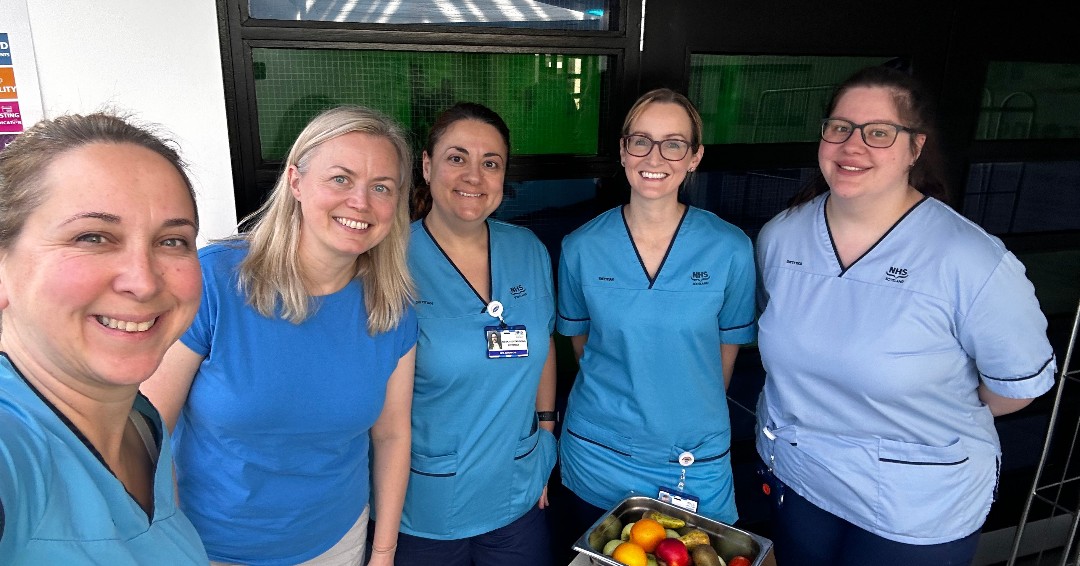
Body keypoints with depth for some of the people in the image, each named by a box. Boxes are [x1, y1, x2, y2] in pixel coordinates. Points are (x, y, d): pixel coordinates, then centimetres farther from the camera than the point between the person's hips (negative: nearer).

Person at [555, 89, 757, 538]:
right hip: (596, 457, 1)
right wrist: (619, 401, 8)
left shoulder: (730, 249, -11)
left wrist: (698, 416, 10)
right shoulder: (580, 248, -8)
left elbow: (727, 345, 2)